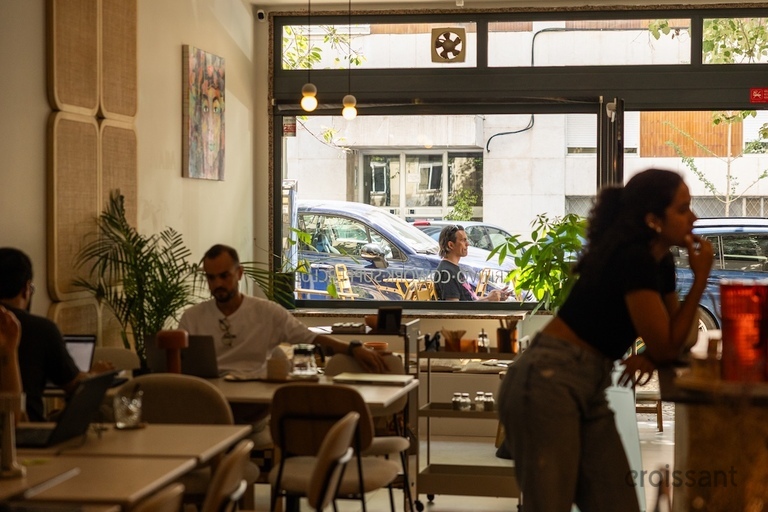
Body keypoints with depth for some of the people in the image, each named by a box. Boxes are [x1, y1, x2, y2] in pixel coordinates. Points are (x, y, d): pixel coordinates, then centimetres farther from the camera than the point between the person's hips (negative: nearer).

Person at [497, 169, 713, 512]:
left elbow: (668, 339, 20)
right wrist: (701, 278, -8)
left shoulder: (661, 264, 11)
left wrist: (650, 355, -3)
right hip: (547, 383, -9)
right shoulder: (632, 259, -17)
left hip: (590, 389, 9)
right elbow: (666, 347, -13)